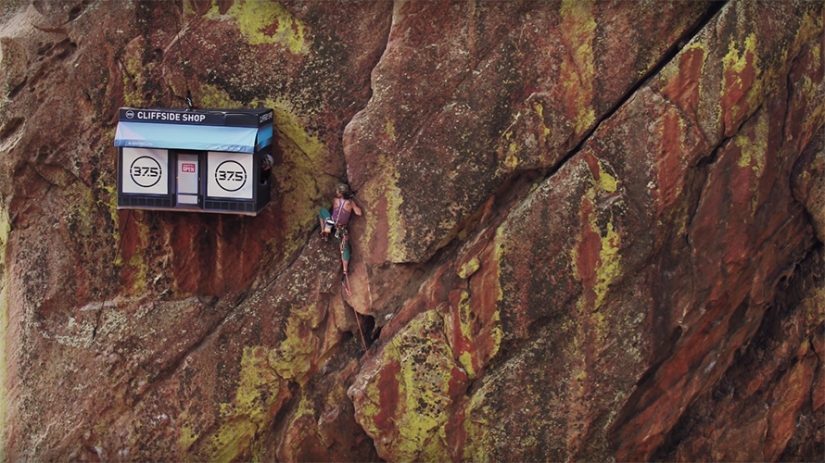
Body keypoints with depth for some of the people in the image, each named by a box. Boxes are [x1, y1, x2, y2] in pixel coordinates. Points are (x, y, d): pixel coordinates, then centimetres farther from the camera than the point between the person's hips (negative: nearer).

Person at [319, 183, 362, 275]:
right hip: (342, 229, 1)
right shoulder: (350, 202, -15)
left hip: (332, 224, 0)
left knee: (323, 210, 24)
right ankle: (345, 269, 8)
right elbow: (359, 213, -16)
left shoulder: (335, 200, -14)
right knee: (345, 248, 14)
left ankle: (324, 231, 20)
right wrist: (354, 205, 1)